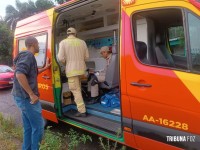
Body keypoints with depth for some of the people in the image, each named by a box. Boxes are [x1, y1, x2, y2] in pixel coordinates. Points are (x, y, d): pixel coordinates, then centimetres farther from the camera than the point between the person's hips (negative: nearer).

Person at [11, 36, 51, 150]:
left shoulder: (26, 56, 17)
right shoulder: (28, 55, -15)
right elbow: (20, 74, -30)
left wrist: (45, 68, 32)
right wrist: (32, 94, -26)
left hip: (24, 97, 10)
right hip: (26, 97, -10)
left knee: (29, 127, 18)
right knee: (38, 126, -2)